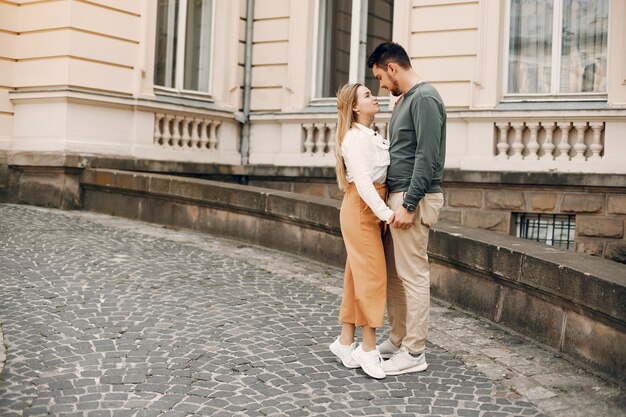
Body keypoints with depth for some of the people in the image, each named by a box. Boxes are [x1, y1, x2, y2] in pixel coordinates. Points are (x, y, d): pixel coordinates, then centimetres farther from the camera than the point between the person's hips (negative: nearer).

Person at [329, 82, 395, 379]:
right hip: (360, 209, -9)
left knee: (357, 276, 10)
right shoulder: (355, 138, -13)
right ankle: (369, 349, -2)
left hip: (371, 210, 9)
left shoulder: (373, 137, 18)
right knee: (372, 275, -9)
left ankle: (346, 343, 17)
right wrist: (385, 212, -24)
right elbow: (362, 182, -20)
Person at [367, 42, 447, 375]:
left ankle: (414, 353, 3)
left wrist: (408, 205, -21)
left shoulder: (424, 98, -12)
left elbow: (427, 158, -20)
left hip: (413, 198, -10)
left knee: (413, 276, -5)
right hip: (397, 197, 10)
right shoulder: (405, 100, 19)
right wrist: (394, 200, 17)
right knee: (393, 273, 14)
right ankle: (397, 340, 24)